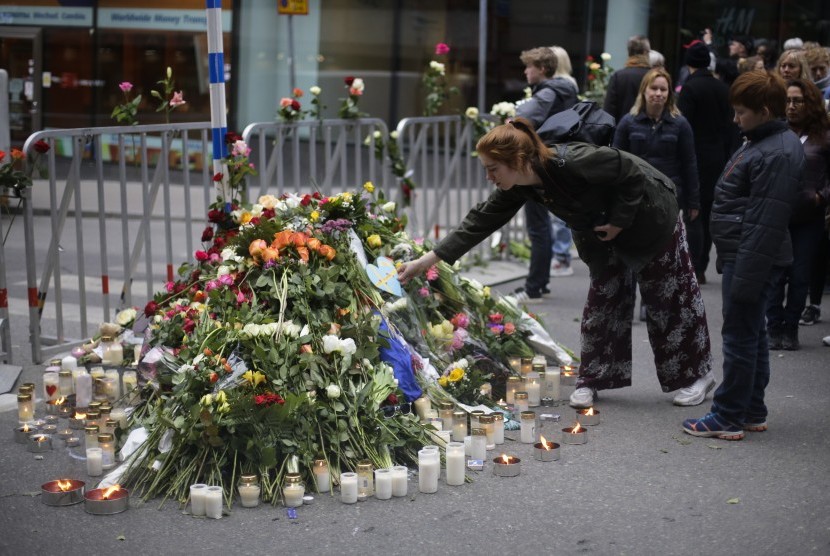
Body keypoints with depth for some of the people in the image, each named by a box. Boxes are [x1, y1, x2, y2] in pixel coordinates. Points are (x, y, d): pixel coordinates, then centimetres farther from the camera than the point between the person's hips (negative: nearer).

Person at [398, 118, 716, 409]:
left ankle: (698, 374, 19)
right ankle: (591, 380, 18)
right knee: (603, 298, 9)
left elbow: (632, 173, -29)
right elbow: (481, 222, -13)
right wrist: (427, 260, -17)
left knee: (670, 298, 4)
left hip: (648, 215, -6)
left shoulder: (572, 163, -39)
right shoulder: (517, 187, -16)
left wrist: (619, 221, -24)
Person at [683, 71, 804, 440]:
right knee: (752, 334, 16)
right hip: (741, 254, 11)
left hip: (752, 257, -11)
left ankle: (728, 419, 3)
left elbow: (767, 221, -24)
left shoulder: (779, 153, -19)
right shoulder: (759, 143, 14)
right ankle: (752, 413, 25)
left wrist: (746, 274, -25)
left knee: (740, 336, -4)